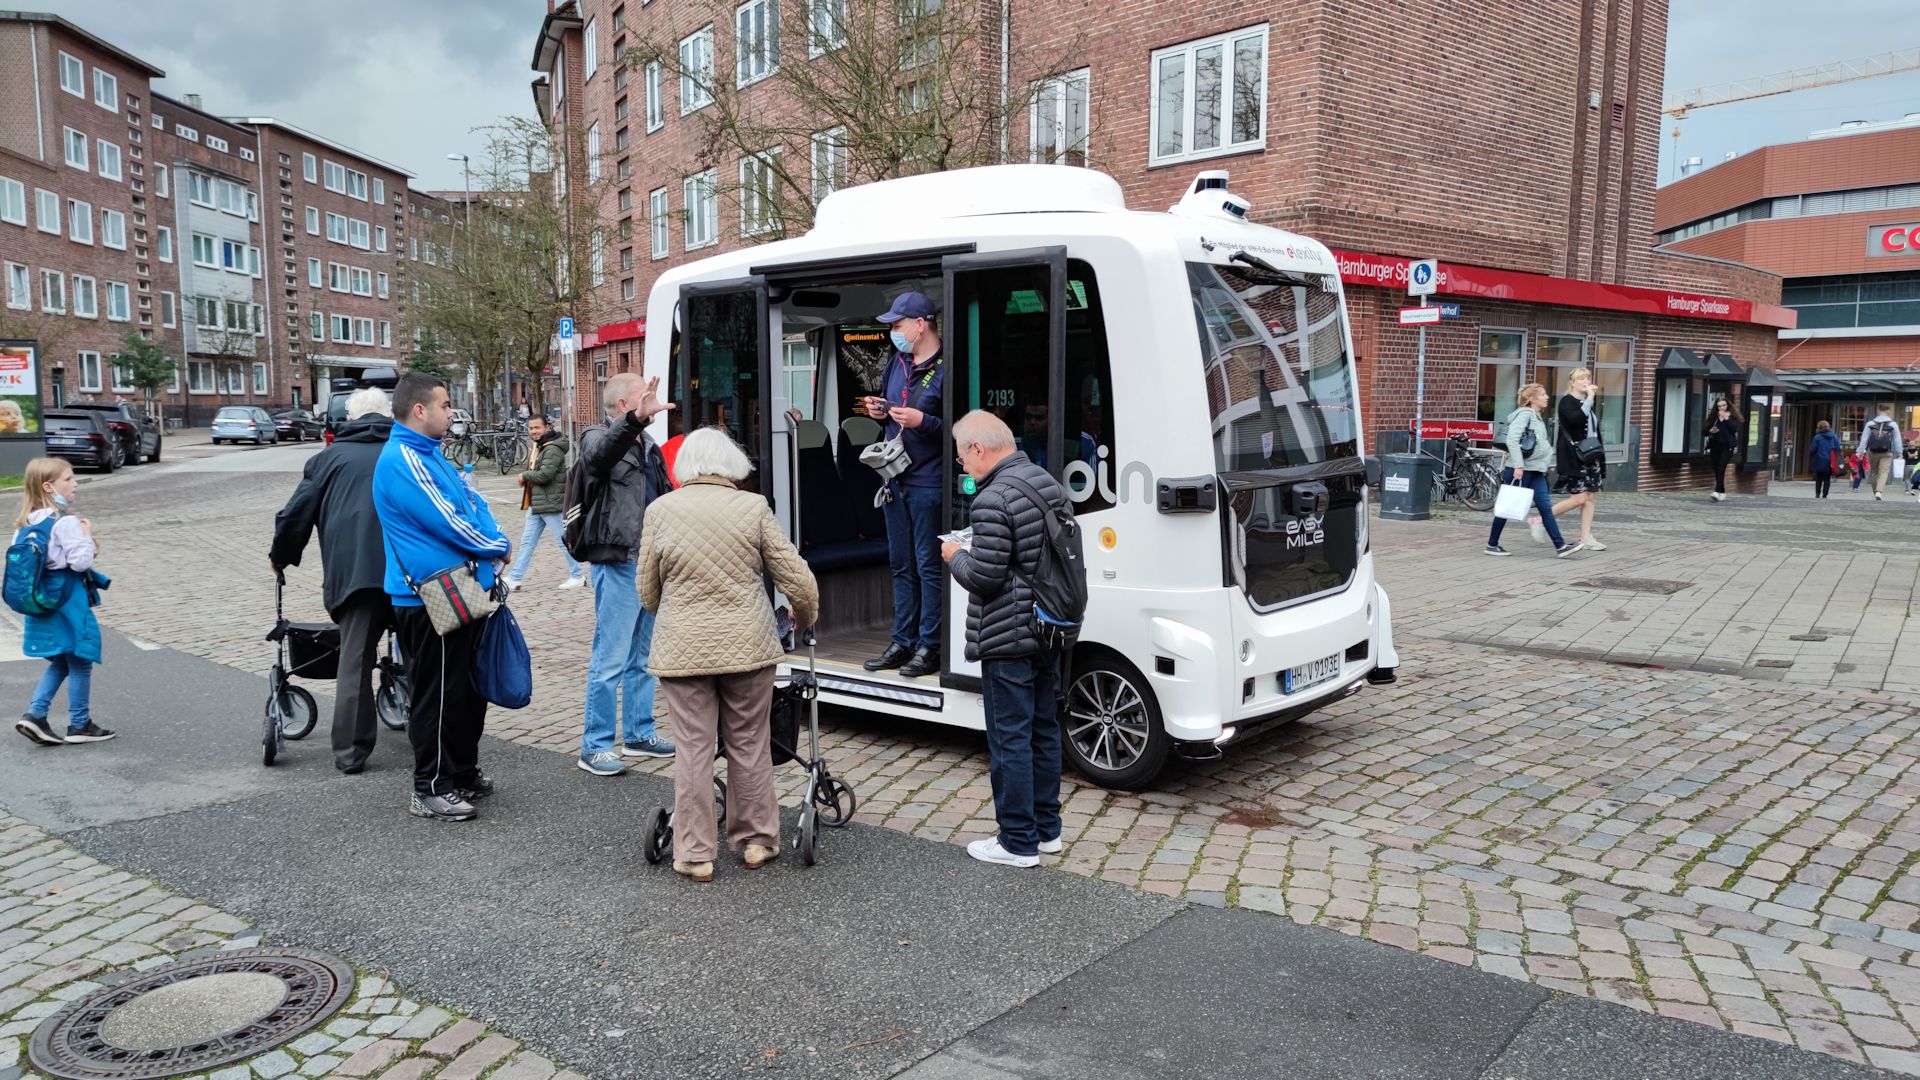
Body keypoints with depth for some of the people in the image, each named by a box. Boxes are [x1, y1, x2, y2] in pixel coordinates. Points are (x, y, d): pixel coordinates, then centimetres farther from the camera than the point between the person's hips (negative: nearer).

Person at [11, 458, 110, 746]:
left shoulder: (26, 523, 7)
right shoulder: (66, 522, -19)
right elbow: (81, 561, -23)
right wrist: (87, 536, -8)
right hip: (67, 599, -8)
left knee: (60, 663, 21)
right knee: (80, 663, 5)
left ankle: (35, 714, 11)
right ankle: (79, 724, 13)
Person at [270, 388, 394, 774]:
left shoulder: (332, 457, 14)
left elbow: (297, 512, 12)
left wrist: (280, 556, 27)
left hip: (356, 571, -1)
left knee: (354, 662, 3)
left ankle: (350, 752, 2)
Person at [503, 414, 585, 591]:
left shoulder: (553, 449, -16)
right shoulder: (539, 446, 16)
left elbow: (544, 475, -25)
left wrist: (525, 475, -9)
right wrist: (527, 478, 3)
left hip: (551, 504, -10)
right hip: (536, 504, 10)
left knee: (562, 541, -1)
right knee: (527, 541, 9)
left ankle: (578, 576, 10)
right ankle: (514, 578, 11)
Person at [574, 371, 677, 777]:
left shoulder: (647, 445, 16)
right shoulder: (598, 438, -8)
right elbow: (599, 453, -33)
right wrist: (637, 418, -49)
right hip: (618, 564, -8)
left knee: (642, 657, 16)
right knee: (610, 659, -4)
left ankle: (639, 734, 28)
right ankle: (595, 746, 5)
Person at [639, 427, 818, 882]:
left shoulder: (660, 510, 0)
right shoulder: (753, 507, -3)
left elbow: (648, 592, 8)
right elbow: (799, 581, -2)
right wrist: (804, 620, 17)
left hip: (682, 650, 0)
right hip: (747, 646, 0)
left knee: (694, 749, 6)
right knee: (748, 745, 12)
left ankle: (695, 854, 13)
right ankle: (756, 840, 23)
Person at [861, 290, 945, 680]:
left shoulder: (944, 369, -12)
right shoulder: (898, 362, 12)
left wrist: (923, 421, -24)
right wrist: (879, 410, 5)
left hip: (927, 483, -9)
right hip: (895, 479, 9)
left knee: (928, 565, -2)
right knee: (901, 565, 14)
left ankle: (929, 647, 6)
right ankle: (903, 643, 23)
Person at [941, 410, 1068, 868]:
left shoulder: (992, 501, -21)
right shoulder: (1049, 483, 8)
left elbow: (984, 577, -22)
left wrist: (955, 556, -1)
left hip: (1008, 641, -9)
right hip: (1049, 632, 9)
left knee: (1010, 738, 1)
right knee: (1043, 730, 17)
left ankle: (1019, 842, 9)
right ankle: (1046, 829, 28)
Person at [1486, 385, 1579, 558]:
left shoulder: (1537, 417, 16)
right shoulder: (1524, 414, -11)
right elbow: (1512, 440, -23)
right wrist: (1518, 465, -26)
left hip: (1536, 471, 8)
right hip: (1520, 470, -8)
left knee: (1546, 508, 3)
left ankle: (1560, 546, 1)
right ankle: (1492, 545, 10)